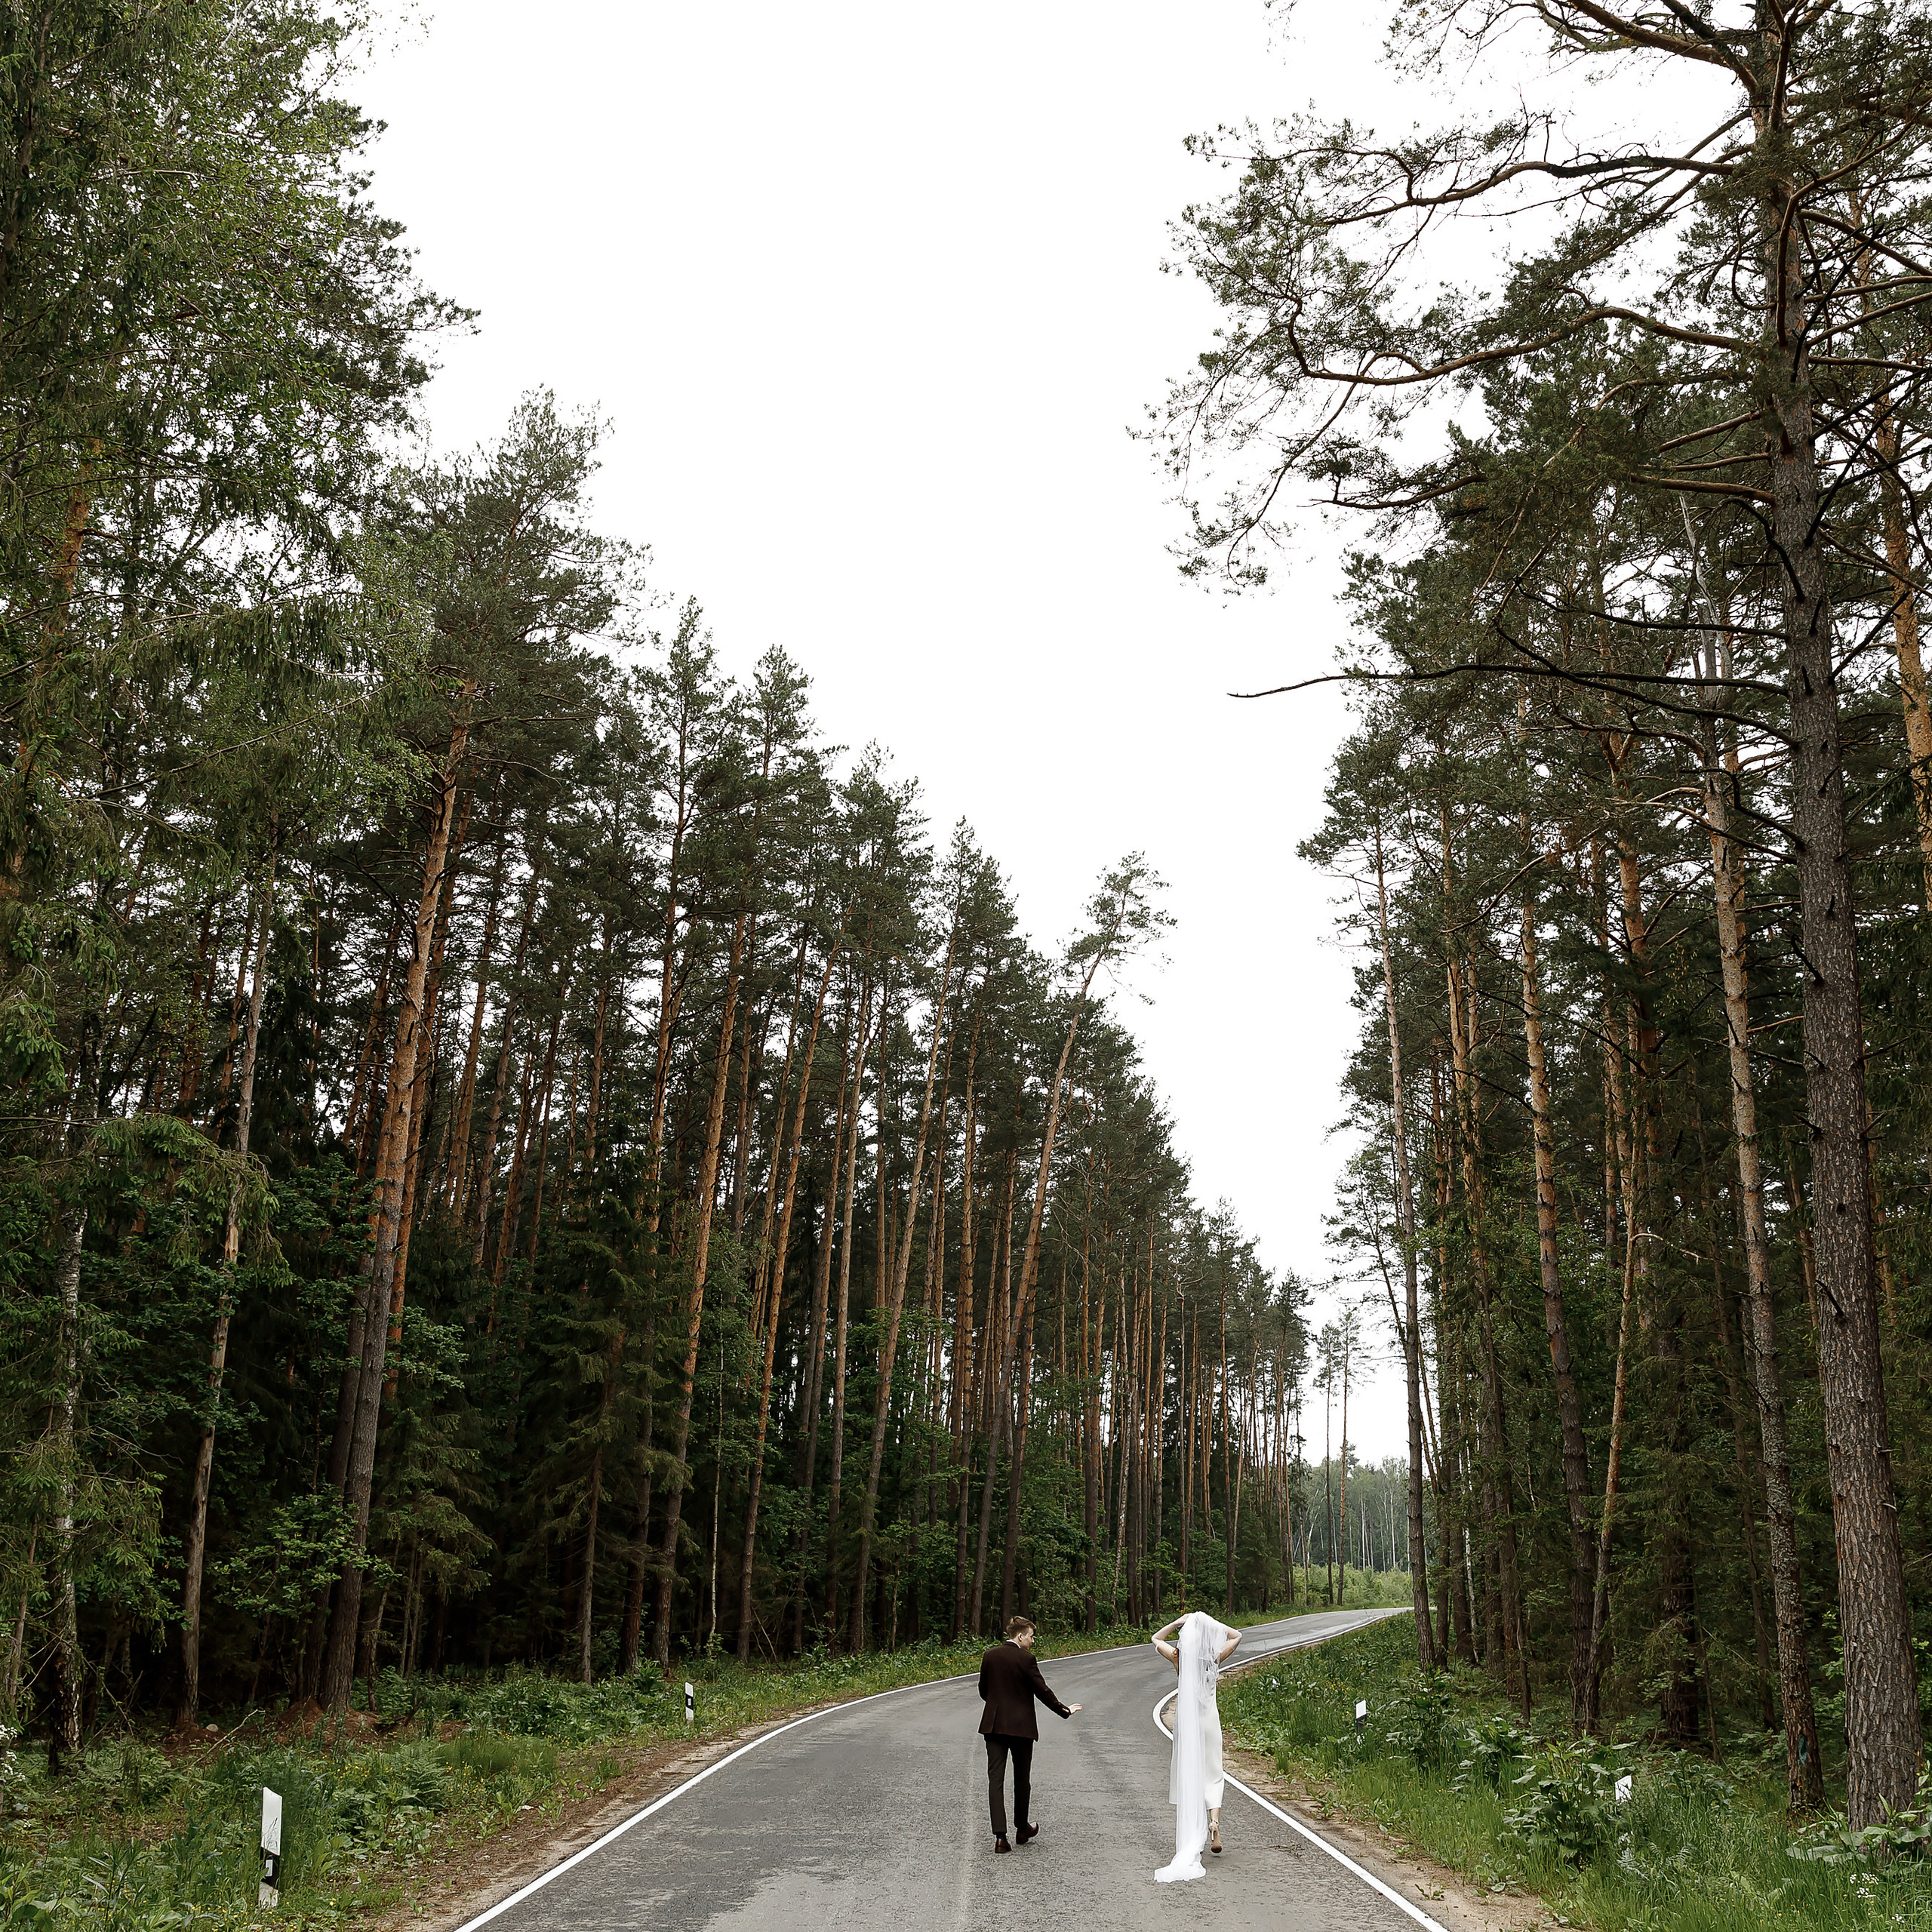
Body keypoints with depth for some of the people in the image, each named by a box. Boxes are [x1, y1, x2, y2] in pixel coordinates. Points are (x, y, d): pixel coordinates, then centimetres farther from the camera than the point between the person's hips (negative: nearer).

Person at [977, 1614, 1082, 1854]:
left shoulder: (989, 1656, 3)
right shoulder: (1026, 1659, -12)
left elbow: (983, 1691, 11)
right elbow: (1042, 1691, -8)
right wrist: (1065, 1710, 5)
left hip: (994, 1725, 3)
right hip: (1020, 1726, -3)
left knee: (995, 1780, 0)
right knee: (1022, 1779, 15)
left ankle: (1000, 1836, -7)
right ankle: (1022, 1829, 29)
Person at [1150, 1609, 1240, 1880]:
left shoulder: (1179, 1657, -6)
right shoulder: (1215, 1657, -7)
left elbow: (1156, 1638, 13)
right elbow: (1236, 1636, 10)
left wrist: (1179, 1621, 4)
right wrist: (1211, 1623, 1)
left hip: (1186, 1720, 0)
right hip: (1208, 1718, 0)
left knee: (1186, 1775, 9)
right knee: (1212, 1774, 8)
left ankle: (1189, 1838, 13)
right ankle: (1214, 1822, -14)